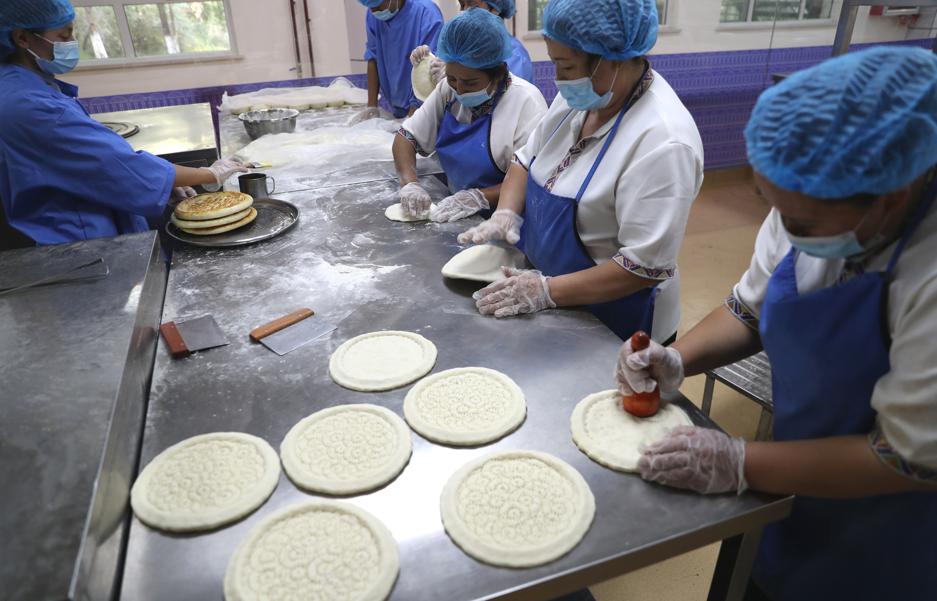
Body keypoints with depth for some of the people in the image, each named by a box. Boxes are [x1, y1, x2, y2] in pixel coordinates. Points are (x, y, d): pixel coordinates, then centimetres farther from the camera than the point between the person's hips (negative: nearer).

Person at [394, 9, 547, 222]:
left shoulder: (525, 101, -14)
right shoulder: (448, 90, 3)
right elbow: (407, 137, 6)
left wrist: (480, 197, -28)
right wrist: (409, 183, -11)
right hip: (458, 216, 4)